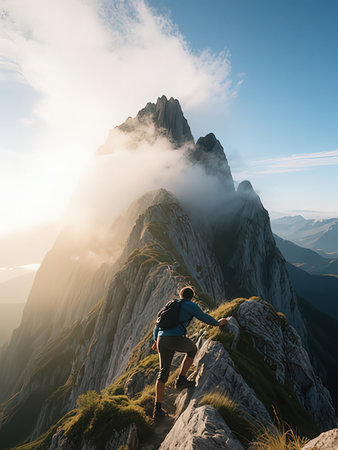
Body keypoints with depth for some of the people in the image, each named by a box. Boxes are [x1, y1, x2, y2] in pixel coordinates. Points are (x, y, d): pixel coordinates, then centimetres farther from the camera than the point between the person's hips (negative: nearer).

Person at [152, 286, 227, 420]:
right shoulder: (191, 305, 4)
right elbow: (205, 317, 10)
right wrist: (218, 323, 28)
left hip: (162, 340, 6)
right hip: (177, 340, -6)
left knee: (163, 372, 14)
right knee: (192, 349, 27)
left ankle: (157, 409, 12)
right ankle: (181, 380, 24)